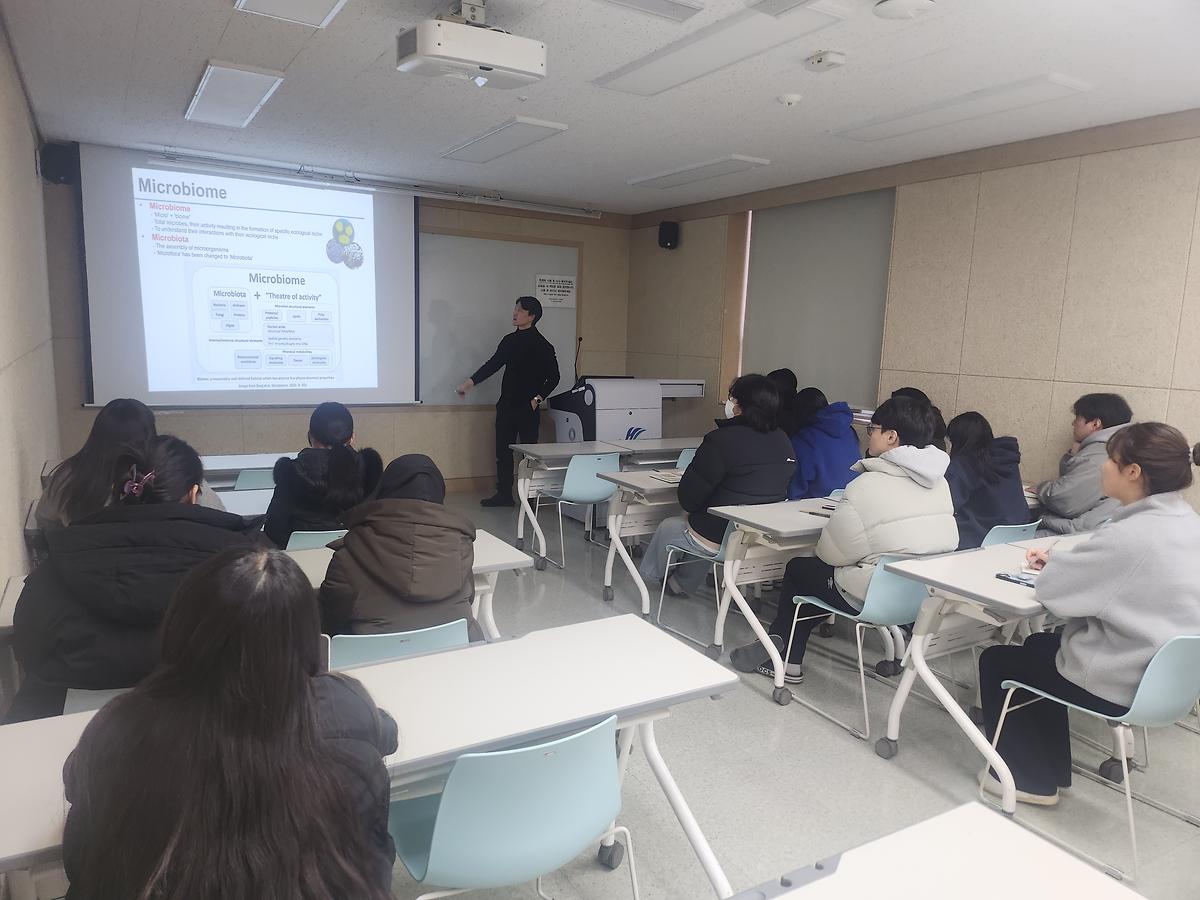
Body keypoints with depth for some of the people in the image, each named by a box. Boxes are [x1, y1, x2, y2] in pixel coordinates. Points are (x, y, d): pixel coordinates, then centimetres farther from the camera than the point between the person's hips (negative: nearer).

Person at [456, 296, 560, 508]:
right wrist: (470, 382, 0)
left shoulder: (542, 346, -8)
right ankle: (504, 494, 19)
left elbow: (553, 377, -5)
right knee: (503, 450, 9)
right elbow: (493, 364, 9)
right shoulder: (510, 340, 10)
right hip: (507, 405, 6)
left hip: (527, 408, -6)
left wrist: (538, 398, -13)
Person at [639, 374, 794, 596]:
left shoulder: (722, 440, -21)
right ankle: (681, 584, 47)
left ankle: (651, 573, 48)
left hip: (719, 541, -7)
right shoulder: (783, 441, -1)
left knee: (668, 527, 21)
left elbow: (688, 500, -17)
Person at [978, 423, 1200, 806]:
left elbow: (1051, 590, -20)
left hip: (1119, 684, -9)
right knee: (1040, 645, 28)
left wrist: (1057, 565, 0)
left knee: (996, 661, 11)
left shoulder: (1131, 535, -29)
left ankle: (1033, 779, 25)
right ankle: (1052, 768, 36)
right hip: (1162, 675, 9)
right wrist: (1062, 560, 6)